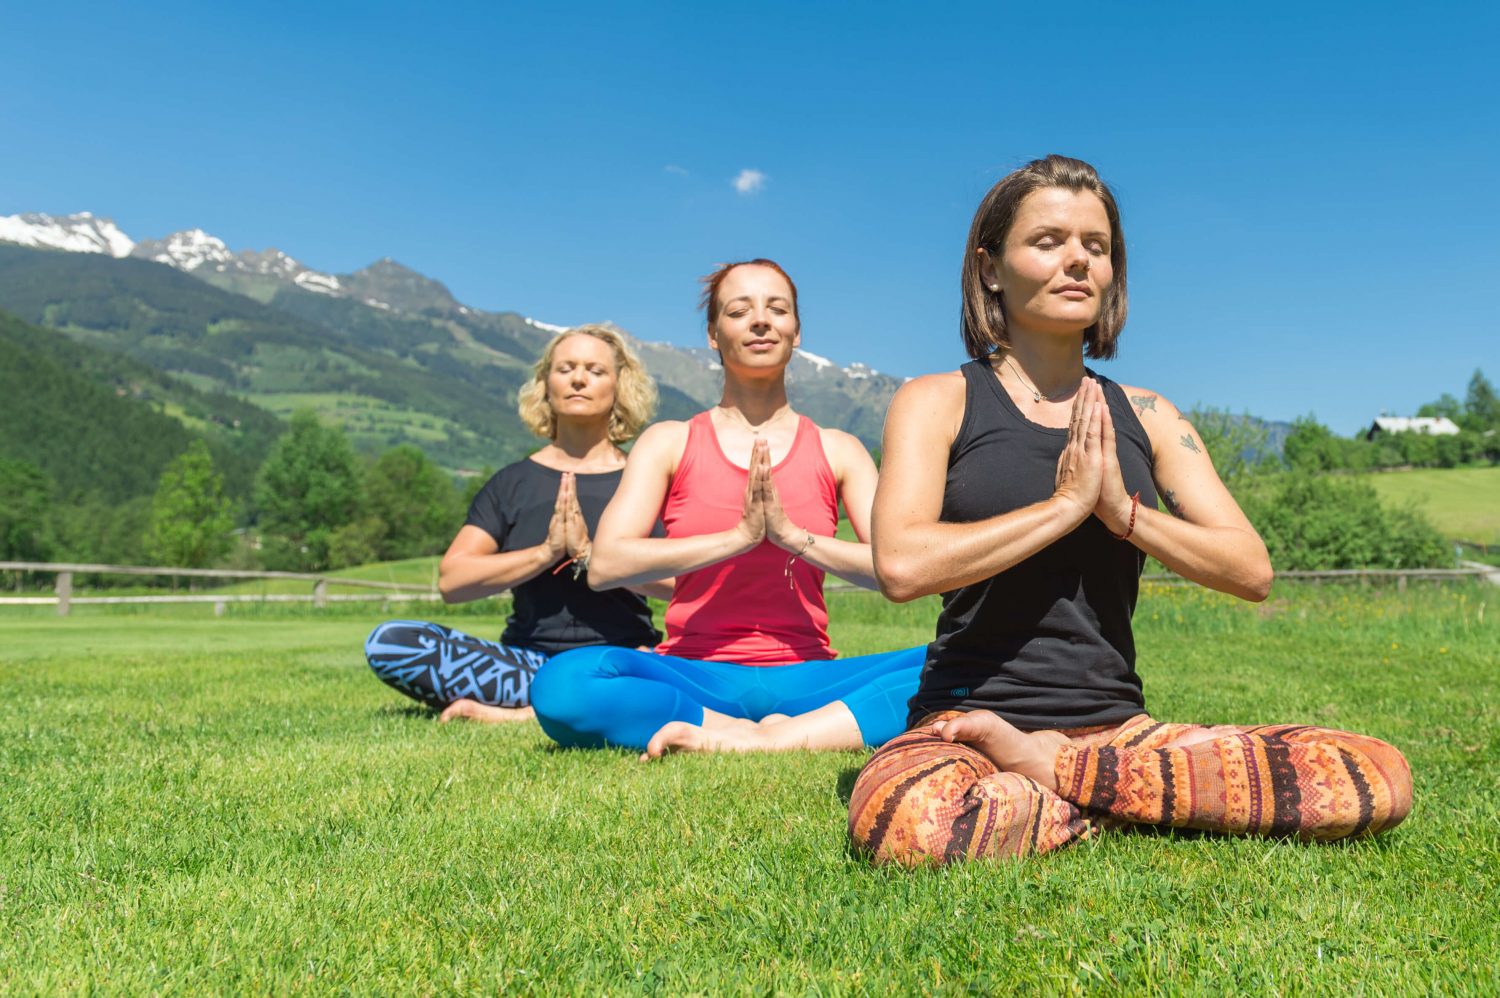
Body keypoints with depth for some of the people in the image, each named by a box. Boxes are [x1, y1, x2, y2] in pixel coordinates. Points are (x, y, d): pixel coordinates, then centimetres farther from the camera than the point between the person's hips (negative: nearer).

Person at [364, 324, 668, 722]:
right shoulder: (513, 482, 10)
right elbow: (452, 580, -3)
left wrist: (588, 552, -17)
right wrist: (545, 553, -14)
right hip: (530, 658, 2)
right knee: (389, 643, -20)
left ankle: (525, 712, -24)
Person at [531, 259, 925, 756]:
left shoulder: (837, 451, 10)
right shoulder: (669, 443, 7)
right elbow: (604, 565, -9)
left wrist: (792, 534, -15)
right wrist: (739, 535, -14)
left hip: (803, 679, 1)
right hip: (694, 680, 0)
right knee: (564, 681, -32)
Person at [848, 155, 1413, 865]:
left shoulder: (1144, 416, 13)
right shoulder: (937, 402, 1)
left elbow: (1252, 571, 5)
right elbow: (902, 566, -17)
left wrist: (1125, 511, -10)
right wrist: (1067, 503, -12)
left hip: (1119, 727, 4)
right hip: (967, 720, -4)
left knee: (1379, 779, -17)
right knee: (905, 821, -40)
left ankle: (1055, 770, -12)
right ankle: (1130, 805, -12)